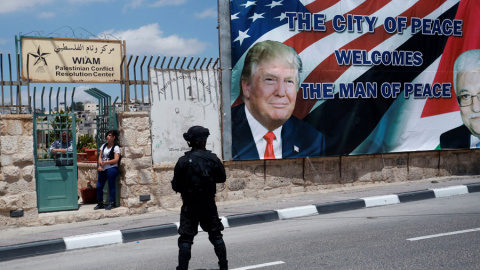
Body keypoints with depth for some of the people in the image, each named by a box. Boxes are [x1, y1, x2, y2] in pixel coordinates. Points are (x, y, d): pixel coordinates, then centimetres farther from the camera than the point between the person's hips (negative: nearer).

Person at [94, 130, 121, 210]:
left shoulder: (116, 147, -2)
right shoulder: (104, 146, 18)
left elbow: (116, 160, -11)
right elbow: (100, 157, 14)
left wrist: (104, 162, -14)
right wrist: (100, 166, -4)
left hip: (112, 168, -6)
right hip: (103, 169, 6)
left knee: (111, 186, -3)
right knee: (99, 186, 1)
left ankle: (111, 203, 5)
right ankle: (100, 203, 11)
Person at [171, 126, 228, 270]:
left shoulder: (183, 161, -12)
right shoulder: (213, 159, -7)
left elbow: (176, 186, -8)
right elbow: (222, 178, 7)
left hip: (190, 206, -2)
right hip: (209, 205, 2)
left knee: (186, 239, 4)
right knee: (216, 235, 17)